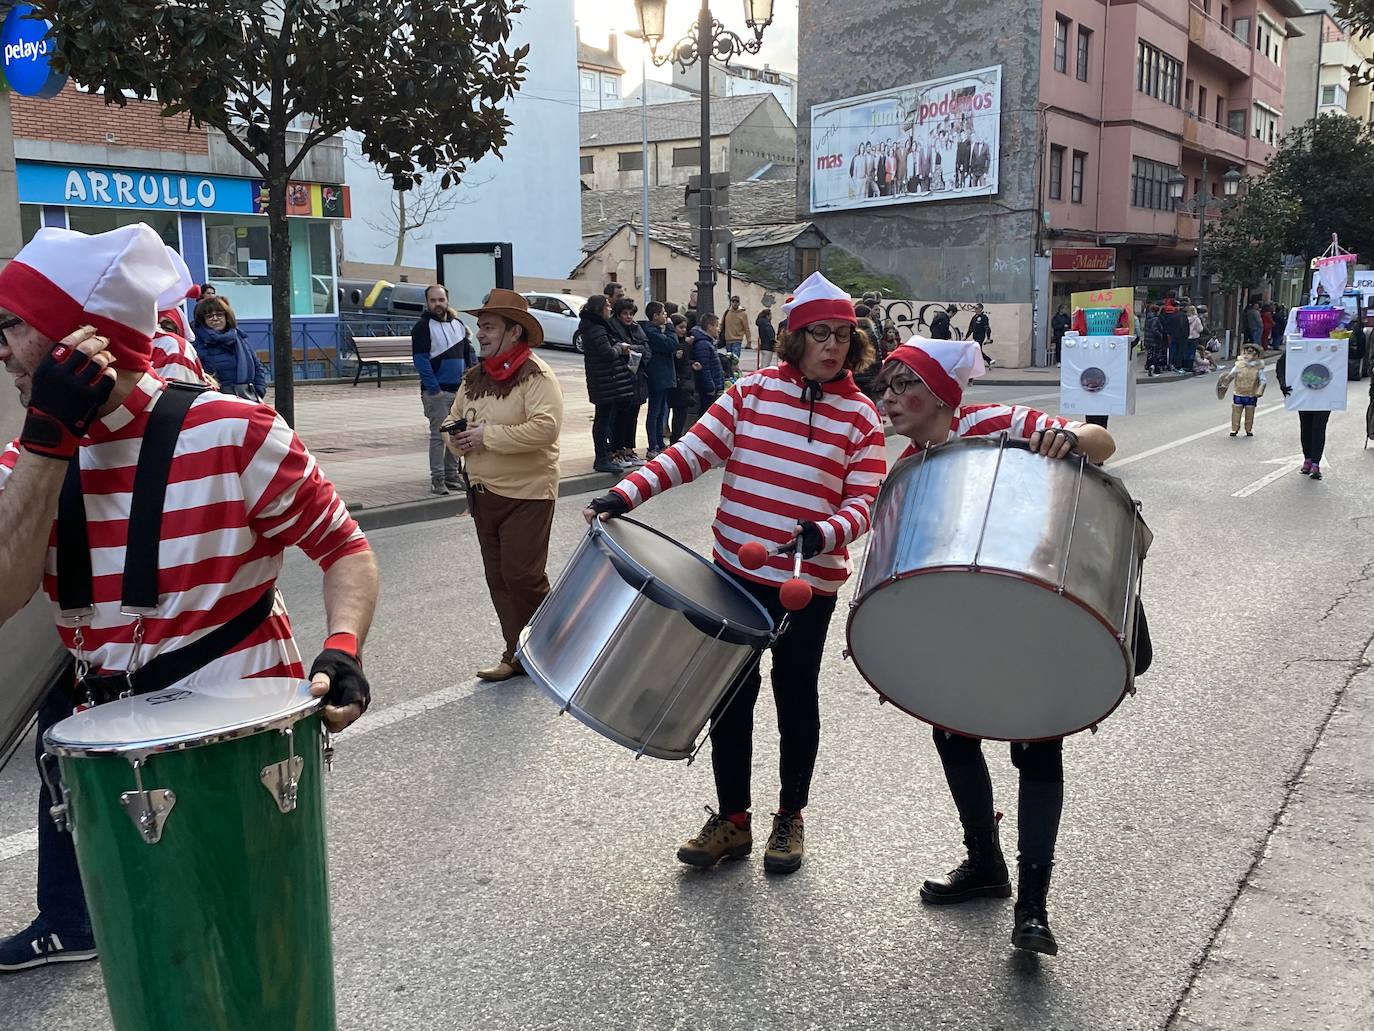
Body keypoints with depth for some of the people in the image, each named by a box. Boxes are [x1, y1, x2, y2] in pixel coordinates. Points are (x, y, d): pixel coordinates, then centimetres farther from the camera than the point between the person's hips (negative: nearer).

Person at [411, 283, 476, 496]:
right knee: (438, 436, -6)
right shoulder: (422, 327, -6)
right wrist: (433, 389, -19)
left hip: (459, 389, 6)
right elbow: (420, 359, -13)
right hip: (437, 392, -6)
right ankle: (437, 479, -1)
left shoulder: (458, 324, 13)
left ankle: (451, 475, 20)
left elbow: (469, 352, 20)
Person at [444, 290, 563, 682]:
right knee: (498, 577, 11)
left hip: (526, 494, -8)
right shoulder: (474, 377, 11)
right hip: (484, 491, 8)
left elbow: (546, 427, -27)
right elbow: (453, 419, 22)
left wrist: (488, 435, -21)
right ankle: (516, 654, 21)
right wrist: (458, 437, -3)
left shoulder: (535, 374, -13)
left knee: (522, 575, -6)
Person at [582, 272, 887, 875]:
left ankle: (790, 819, 31)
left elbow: (863, 503, -8)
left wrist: (823, 534, -29)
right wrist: (628, 492, -14)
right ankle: (731, 821, 25)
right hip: (736, 571, 2)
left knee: (795, 697, 12)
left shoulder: (860, 418, -3)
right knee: (730, 695, 8)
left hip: (810, 582, -1)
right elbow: (693, 451, -3)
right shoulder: (753, 391, 1)